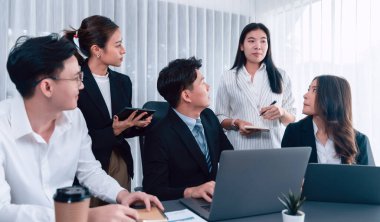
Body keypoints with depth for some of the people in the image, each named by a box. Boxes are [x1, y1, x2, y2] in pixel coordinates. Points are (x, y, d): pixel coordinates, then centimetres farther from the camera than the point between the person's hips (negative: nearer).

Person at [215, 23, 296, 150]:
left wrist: (281, 113, -13)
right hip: (240, 150, -1)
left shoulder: (281, 76, 5)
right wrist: (236, 123, -17)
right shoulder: (228, 78, 2)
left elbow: (291, 119, 7)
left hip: (274, 148, 1)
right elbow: (220, 118, 2)